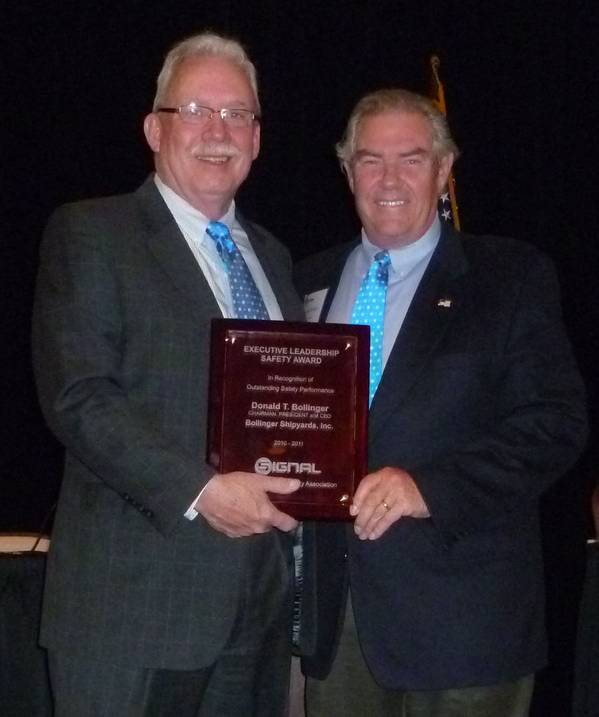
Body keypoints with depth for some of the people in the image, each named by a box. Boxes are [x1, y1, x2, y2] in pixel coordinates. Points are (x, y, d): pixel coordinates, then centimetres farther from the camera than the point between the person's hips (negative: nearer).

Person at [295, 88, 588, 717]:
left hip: (460, 611, -3)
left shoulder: (511, 278, -1)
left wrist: (430, 487, -20)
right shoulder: (312, 283, 13)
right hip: (330, 605, 4)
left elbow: (555, 420, -9)